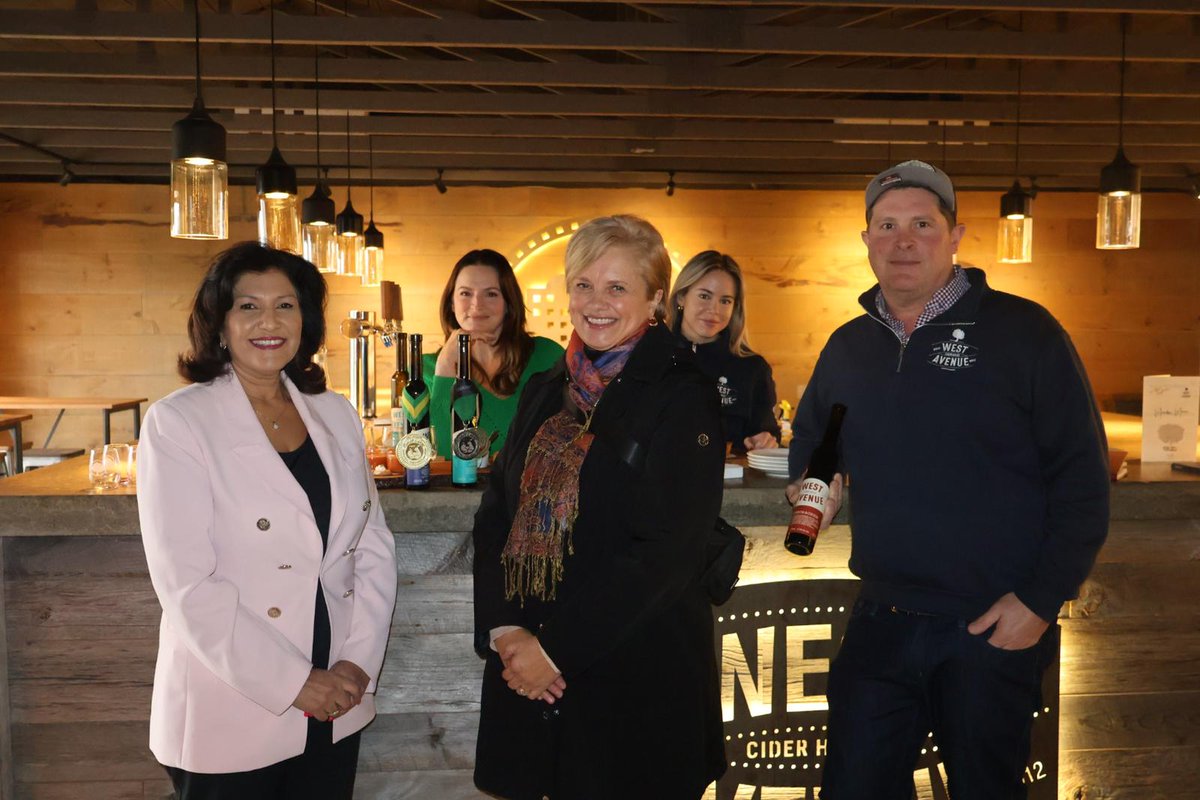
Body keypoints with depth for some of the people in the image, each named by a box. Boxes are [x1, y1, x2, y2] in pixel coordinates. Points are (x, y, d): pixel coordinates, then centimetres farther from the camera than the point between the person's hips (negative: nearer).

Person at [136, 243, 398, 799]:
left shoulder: (335, 415, 6)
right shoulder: (176, 423, -8)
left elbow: (374, 549, 6)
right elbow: (187, 586, -14)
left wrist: (358, 663, -6)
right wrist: (293, 684, -15)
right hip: (230, 720, -4)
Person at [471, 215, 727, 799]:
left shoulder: (683, 397, -9)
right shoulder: (545, 392, 9)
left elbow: (666, 551, -16)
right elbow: (496, 516, 6)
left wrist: (556, 650, -16)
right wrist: (502, 630, -8)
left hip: (637, 681, -5)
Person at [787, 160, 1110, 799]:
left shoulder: (1023, 332, -8)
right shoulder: (846, 348, 8)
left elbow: (1082, 477, -8)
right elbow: (808, 440, 25)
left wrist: (1042, 599, -13)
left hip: (997, 627, -3)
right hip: (881, 621, 4)